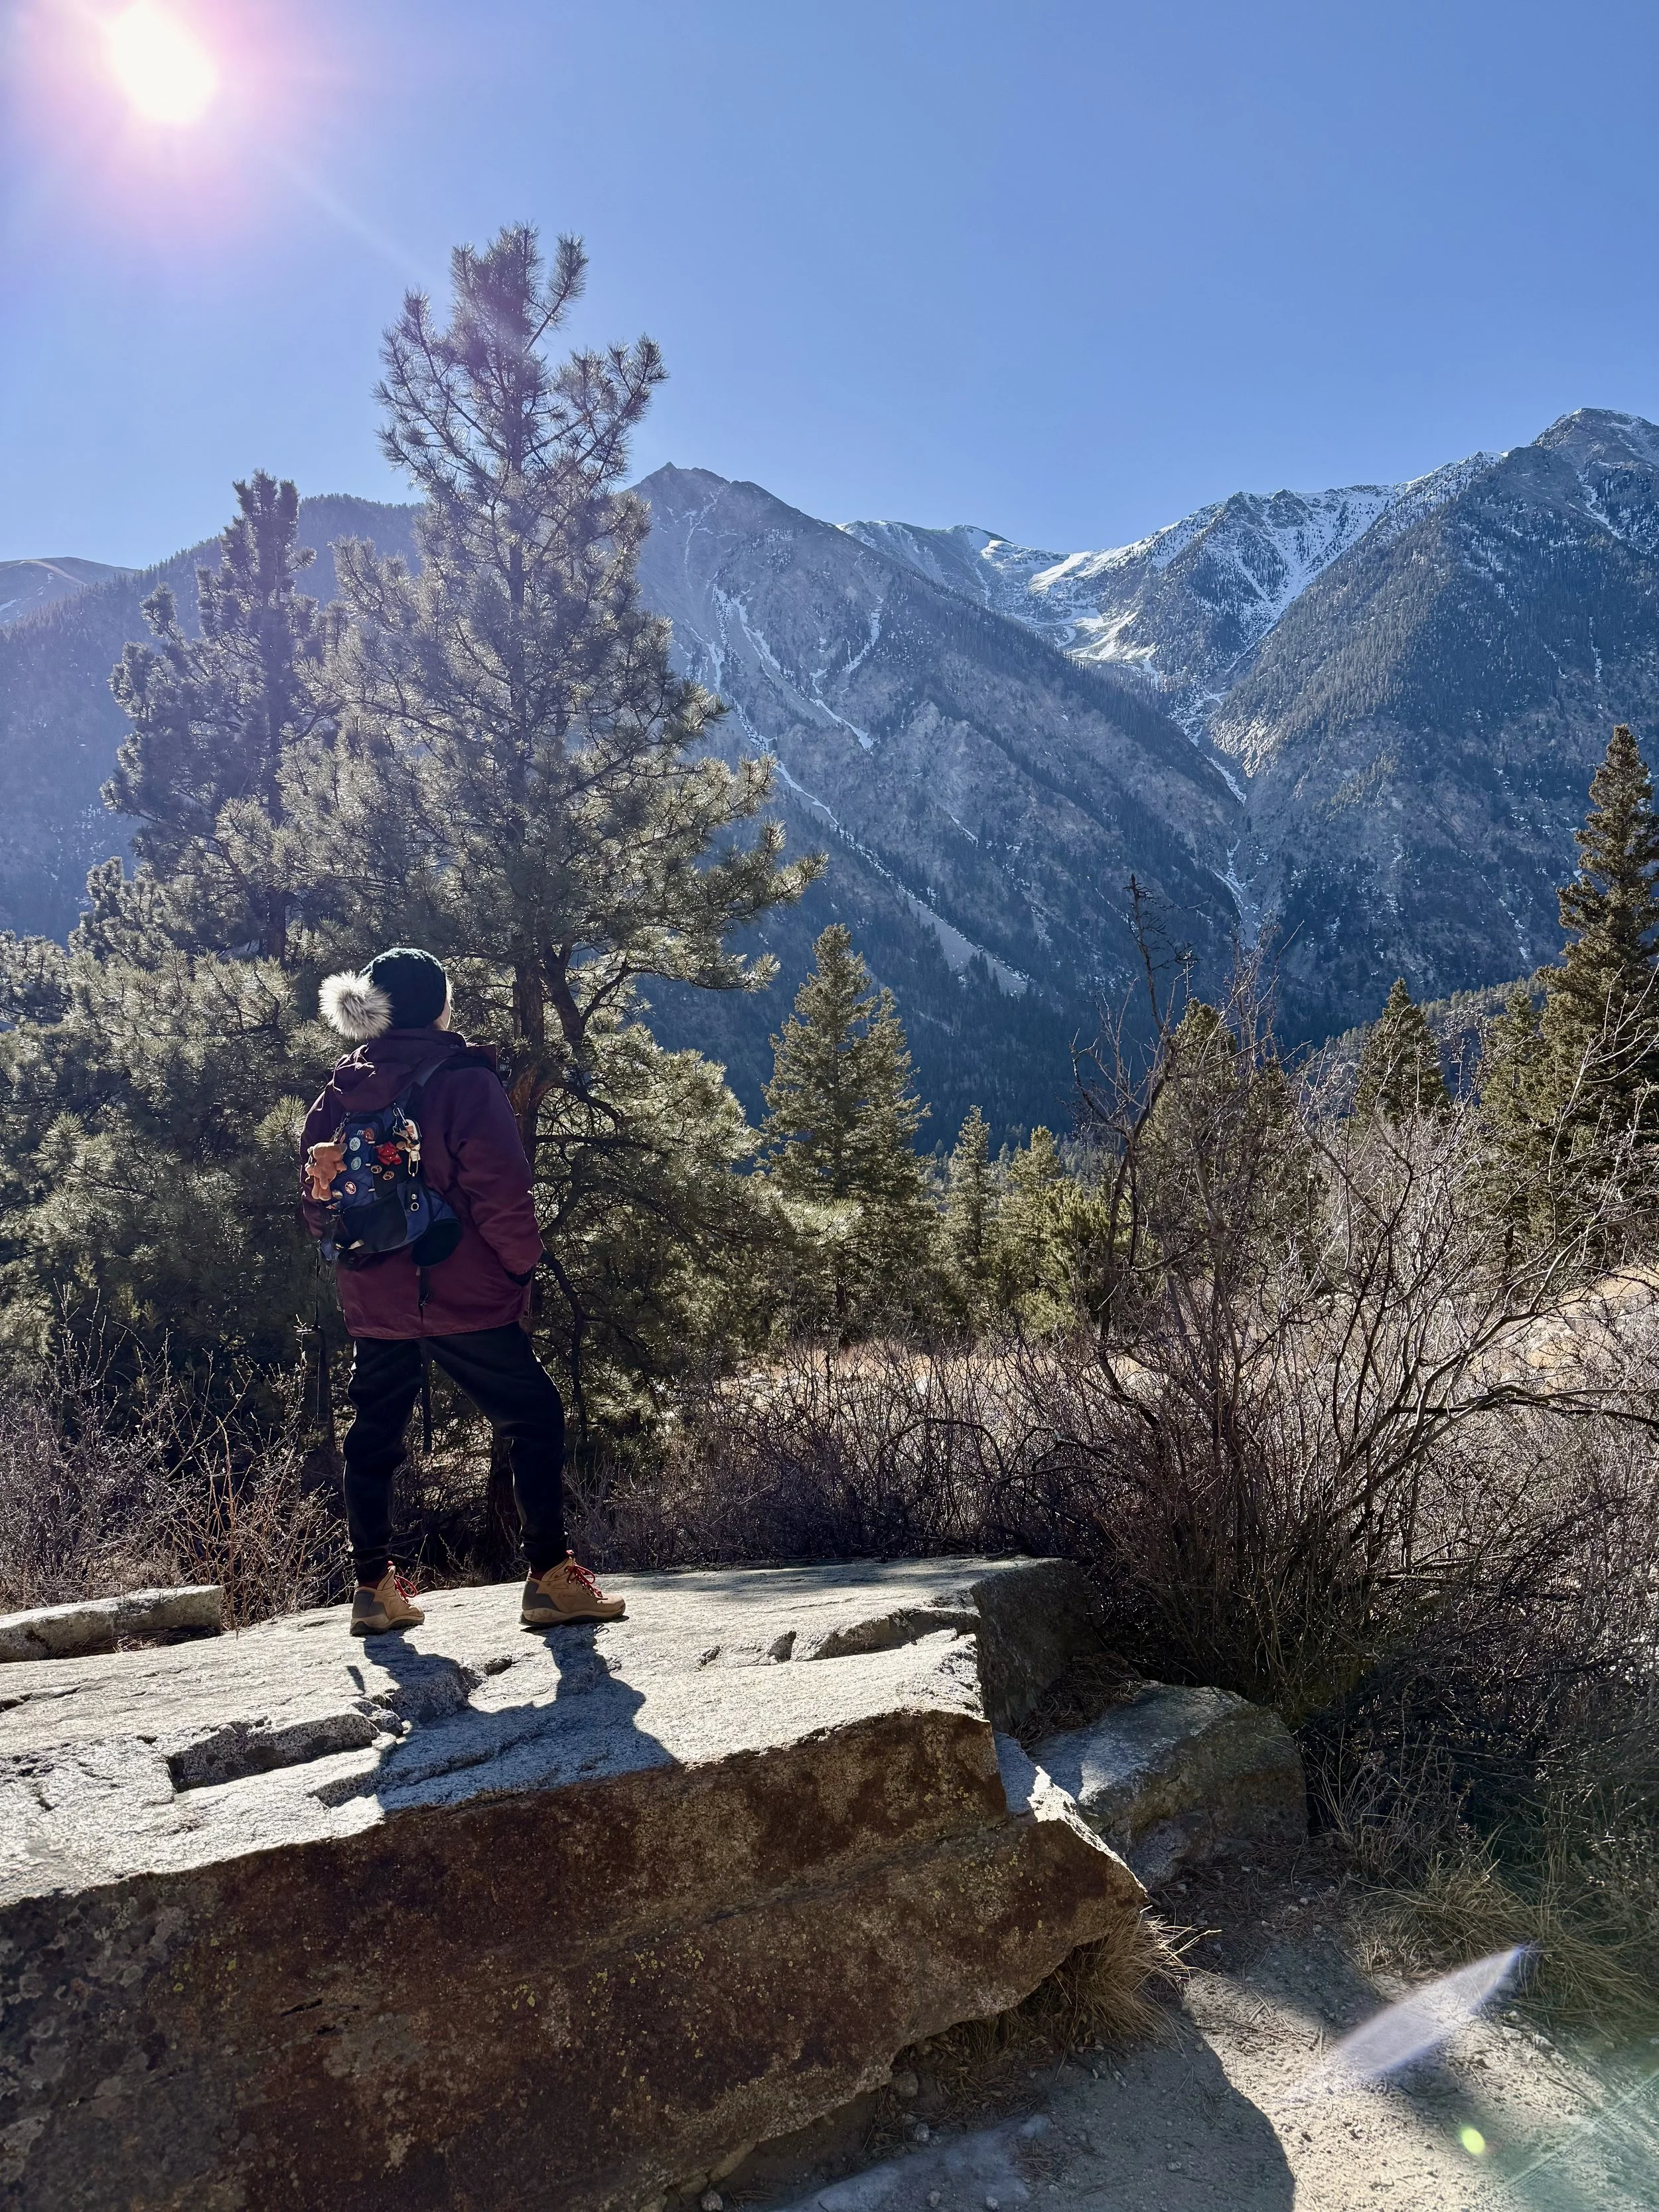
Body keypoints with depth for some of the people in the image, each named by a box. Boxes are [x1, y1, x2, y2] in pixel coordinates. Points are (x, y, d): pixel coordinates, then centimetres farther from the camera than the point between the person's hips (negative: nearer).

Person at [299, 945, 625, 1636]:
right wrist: (523, 1262, -3)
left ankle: (373, 1587, 24)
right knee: (536, 1422, 4)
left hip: (374, 1305, 6)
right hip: (464, 1299, -6)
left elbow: (317, 1209, 8)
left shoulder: (340, 1094, 6)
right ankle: (551, 1577, 2)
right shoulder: (465, 1081, -11)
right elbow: (501, 1195, -16)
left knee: (374, 1437, 17)